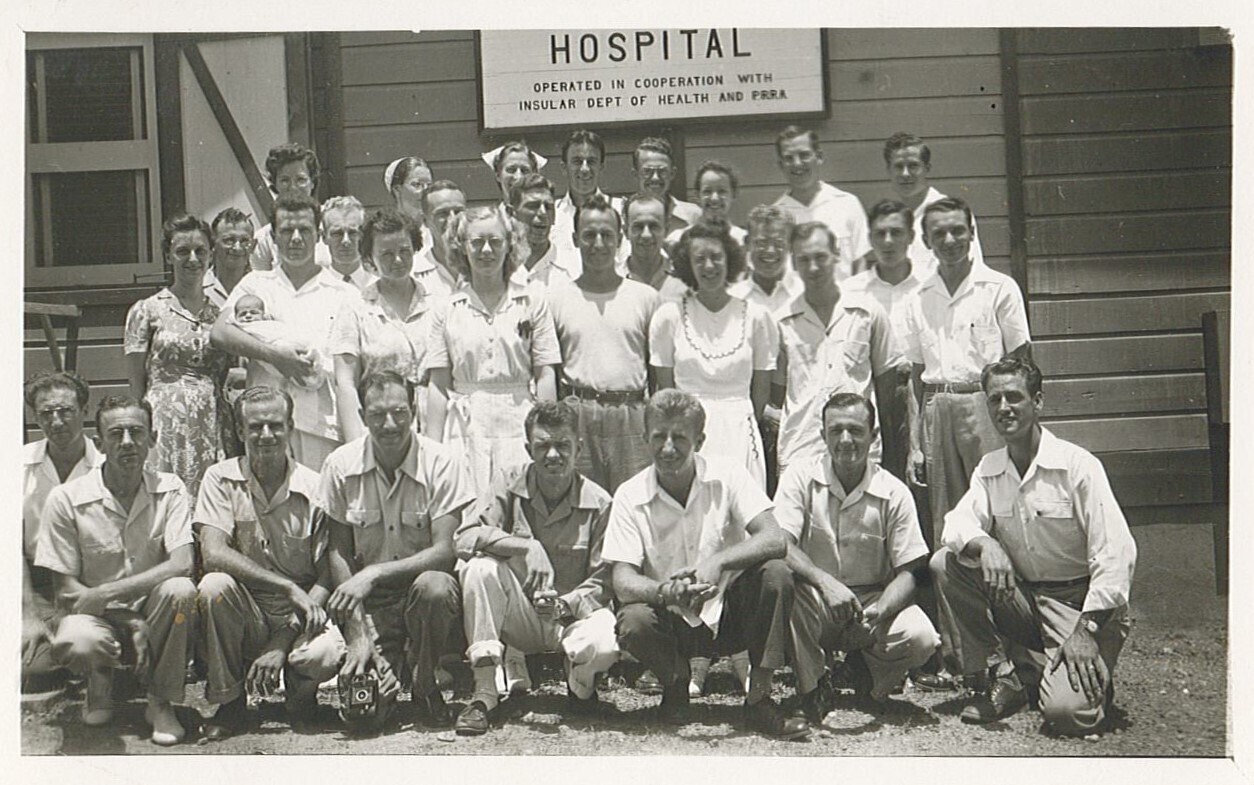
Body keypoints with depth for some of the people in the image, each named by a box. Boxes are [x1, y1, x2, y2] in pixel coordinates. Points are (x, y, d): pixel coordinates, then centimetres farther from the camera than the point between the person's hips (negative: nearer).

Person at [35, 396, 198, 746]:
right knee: (73, 644, -36)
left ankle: (161, 701, -9)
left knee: (180, 590, -32)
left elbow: (182, 565, -17)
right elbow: (66, 590, -7)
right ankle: (99, 679, 5)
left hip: (151, 615, 1)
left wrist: (104, 593, -24)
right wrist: (131, 621, -19)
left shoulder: (170, 490, -4)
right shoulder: (66, 500, -7)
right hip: (98, 618, -1)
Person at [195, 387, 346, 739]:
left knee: (326, 654, -33)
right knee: (214, 585, -30)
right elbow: (213, 554, -17)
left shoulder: (316, 489, -5)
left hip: (301, 617, -1)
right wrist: (289, 587, -25)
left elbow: (328, 579, -7)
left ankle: (300, 692, 7)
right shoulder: (221, 479, -3)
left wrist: (282, 643, -18)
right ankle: (229, 701, -9)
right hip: (245, 616, 1)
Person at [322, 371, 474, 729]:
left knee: (434, 587, -37)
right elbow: (338, 553, -2)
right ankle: (382, 678, 17)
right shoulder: (341, 465, -4)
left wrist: (373, 573, -28)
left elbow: (445, 551, -16)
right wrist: (358, 629, -13)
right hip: (371, 603, 1)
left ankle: (424, 686, -8)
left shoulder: (440, 462, -10)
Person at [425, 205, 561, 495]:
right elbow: (439, 385, 6)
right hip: (466, 426, 1)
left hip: (519, 425, 0)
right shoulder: (447, 310, 7)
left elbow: (545, 376, 4)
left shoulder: (533, 304, 5)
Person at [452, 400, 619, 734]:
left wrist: (566, 605, -29)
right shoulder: (510, 485, -3)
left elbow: (604, 581, -9)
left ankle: (581, 685, 4)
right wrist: (526, 547, -30)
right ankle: (484, 693, -23)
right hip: (521, 616, 2)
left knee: (607, 641, -36)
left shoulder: (599, 504, -7)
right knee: (480, 568, -28)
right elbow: (465, 538, -17)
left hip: (573, 616, -2)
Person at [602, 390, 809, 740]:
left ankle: (758, 698, -15)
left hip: (731, 610, 0)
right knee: (632, 623, -31)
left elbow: (775, 540, -19)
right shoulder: (630, 497, -7)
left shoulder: (727, 476, -8)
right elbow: (622, 580, -15)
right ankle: (675, 683, 4)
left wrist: (717, 561, -37)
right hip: (674, 620, 0)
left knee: (775, 574, -27)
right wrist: (664, 592, -38)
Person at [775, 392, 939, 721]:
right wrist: (825, 582, -34)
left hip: (873, 600, 1)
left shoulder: (894, 493, -4)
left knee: (921, 638, -29)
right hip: (816, 606, -1)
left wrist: (879, 610, -27)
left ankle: (866, 670, 10)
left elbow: (906, 572, -6)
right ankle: (811, 688, -11)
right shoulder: (801, 477, -5)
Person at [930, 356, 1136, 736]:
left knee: (1067, 711, -28)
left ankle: (1094, 678, 11)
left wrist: (1085, 630, -24)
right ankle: (1002, 679, -7)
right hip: (1021, 597, 6)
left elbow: (1115, 555, -18)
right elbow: (957, 523, -9)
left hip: (1079, 601, -5)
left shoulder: (1077, 465, -13)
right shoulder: (989, 468, 5)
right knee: (944, 564, -16)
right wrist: (984, 544, -34)